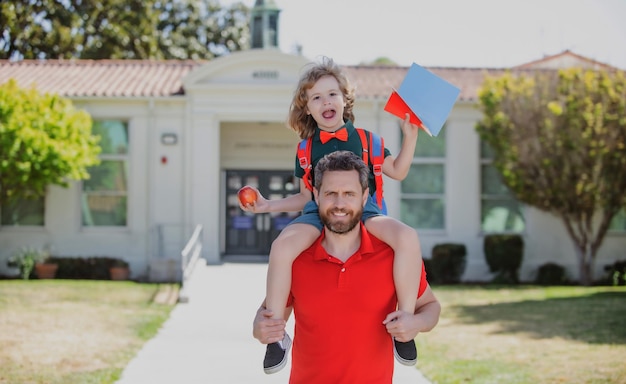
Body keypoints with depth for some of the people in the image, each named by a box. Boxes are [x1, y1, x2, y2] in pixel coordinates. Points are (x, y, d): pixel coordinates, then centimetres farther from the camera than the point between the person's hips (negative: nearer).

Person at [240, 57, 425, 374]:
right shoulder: (306, 148, 15)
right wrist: (269, 205, 10)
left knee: (407, 237, -33)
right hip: (319, 213, 1)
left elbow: (397, 171, 20)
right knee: (282, 246, -34)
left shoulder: (364, 139, 13)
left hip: (364, 210, 0)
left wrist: (410, 136, 9)